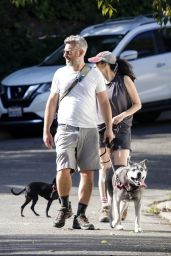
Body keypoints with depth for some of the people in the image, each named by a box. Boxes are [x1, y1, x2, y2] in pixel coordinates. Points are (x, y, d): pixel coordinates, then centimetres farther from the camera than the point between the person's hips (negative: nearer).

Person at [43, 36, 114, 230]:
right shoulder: (60, 74, 8)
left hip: (89, 130, 1)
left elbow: (104, 102, 10)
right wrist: (46, 130, 7)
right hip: (66, 129, 0)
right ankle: (64, 208, 7)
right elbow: (52, 102, 12)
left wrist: (109, 128, 3)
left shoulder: (94, 74, 6)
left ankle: (80, 216, 4)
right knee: (63, 170, -14)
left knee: (88, 173, -2)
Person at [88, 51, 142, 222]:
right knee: (104, 169, -5)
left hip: (121, 130, -3)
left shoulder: (124, 80, -2)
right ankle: (105, 208, -5)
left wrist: (122, 115, -16)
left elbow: (137, 104, 0)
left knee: (120, 169, -9)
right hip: (101, 129, 3)